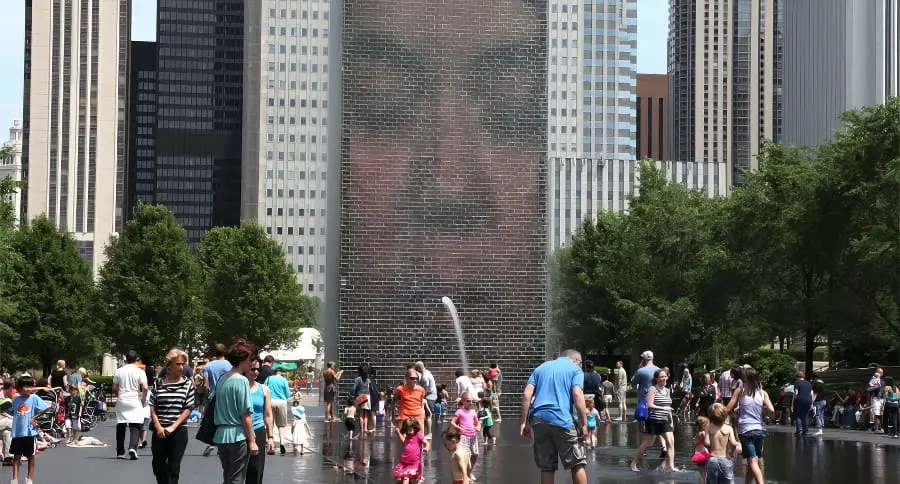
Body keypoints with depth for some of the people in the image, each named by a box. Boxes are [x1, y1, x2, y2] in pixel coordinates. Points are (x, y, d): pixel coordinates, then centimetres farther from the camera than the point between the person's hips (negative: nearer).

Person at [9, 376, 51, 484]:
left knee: (31, 456, 7)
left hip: (30, 432, -3)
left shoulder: (34, 398, -6)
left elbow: (47, 408, -8)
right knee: (16, 456, 6)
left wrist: (35, 417, -8)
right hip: (17, 432, 3)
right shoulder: (16, 400, 4)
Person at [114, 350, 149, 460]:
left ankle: (120, 452, 15)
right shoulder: (140, 372, -5)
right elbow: (145, 388, -13)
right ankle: (133, 448, -23)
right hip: (135, 402, -3)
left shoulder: (119, 371, 4)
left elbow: (114, 389, 6)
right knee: (135, 426, -1)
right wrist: (143, 399, 3)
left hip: (121, 401, 3)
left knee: (120, 426, 11)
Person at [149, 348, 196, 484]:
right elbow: (152, 407, 4)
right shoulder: (159, 383, 2)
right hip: (159, 431, 2)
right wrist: (158, 427, -7)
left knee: (173, 468, 0)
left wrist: (173, 427, -10)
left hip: (178, 431, -2)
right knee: (158, 466, 8)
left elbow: (188, 409, -3)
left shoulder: (187, 384, -1)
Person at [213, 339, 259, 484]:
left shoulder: (222, 379, 9)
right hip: (238, 436, -7)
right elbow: (246, 416, -14)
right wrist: (252, 441, -9)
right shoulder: (242, 380, -14)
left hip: (221, 435, 7)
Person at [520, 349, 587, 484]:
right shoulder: (575, 369, 8)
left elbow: (527, 394, 10)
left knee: (547, 468, 8)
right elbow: (577, 395, -8)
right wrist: (584, 424, -7)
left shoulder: (541, 367, 21)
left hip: (538, 420, 4)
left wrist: (524, 422, 8)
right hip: (562, 420, -4)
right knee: (577, 464, 5)